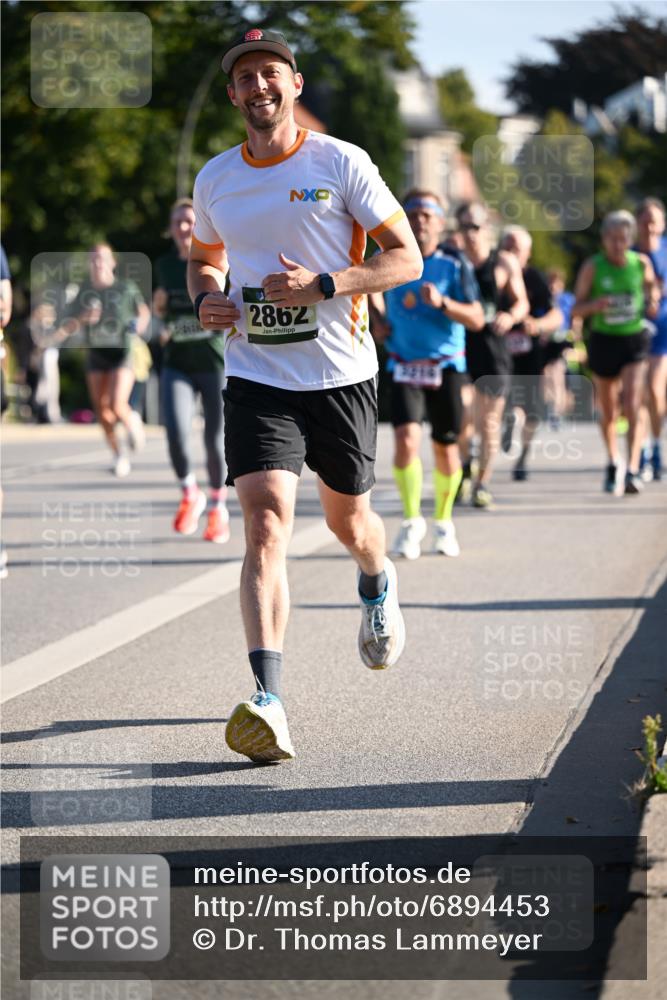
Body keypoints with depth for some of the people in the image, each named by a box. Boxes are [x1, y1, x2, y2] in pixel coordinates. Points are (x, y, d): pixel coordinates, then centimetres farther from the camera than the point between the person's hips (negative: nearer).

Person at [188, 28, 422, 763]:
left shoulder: (341, 163, -5)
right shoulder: (215, 179, 6)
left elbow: (407, 258, -5)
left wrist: (324, 285, -20)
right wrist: (204, 298, 1)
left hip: (341, 374, -1)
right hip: (255, 378, 1)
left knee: (347, 520, 16)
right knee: (266, 522, -18)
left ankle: (377, 583, 55)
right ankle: (268, 701, -27)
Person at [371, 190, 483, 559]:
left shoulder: (455, 265, -4)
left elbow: (477, 319, -8)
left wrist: (442, 302, -23)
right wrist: (379, 318, 7)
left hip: (446, 366, 0)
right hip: (404, 368, 0)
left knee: (446, 447, 7)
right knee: (406, 440, -18)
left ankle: (443, 522, 28)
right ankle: (411, 521, -6)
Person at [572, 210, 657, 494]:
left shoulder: (641, 263, -3)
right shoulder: (592, 267, -7)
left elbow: (650, 287, 17)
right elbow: (576, 309, -4)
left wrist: (652, 302, -5)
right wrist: (594, 305, -26)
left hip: (634, 341, 0)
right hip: (603, 341, 0)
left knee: (632, 406, -17)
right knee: (608, 412, 12)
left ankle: (633, 470, -21)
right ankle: (613, 464, 35)